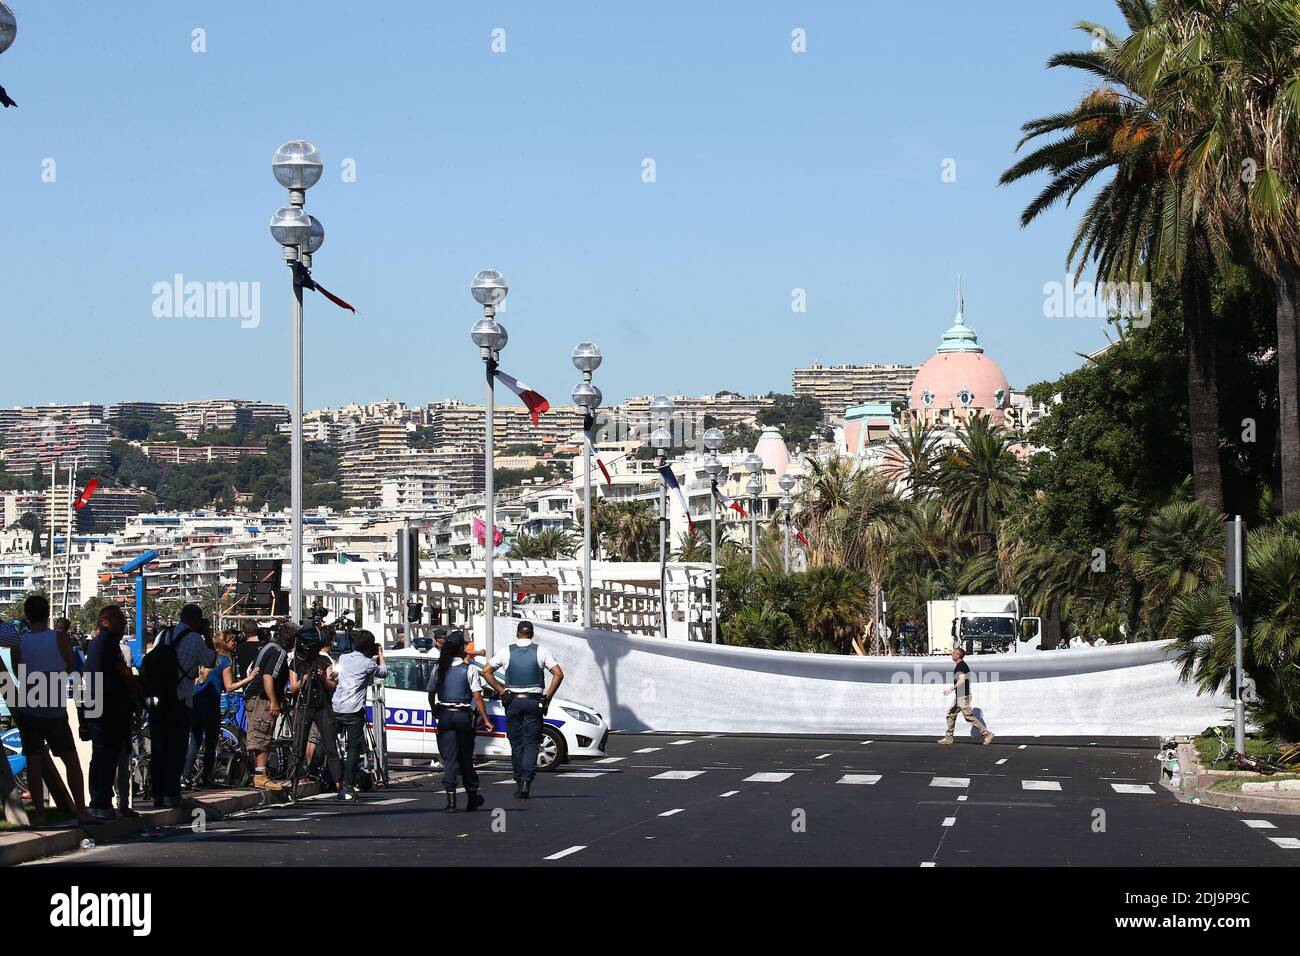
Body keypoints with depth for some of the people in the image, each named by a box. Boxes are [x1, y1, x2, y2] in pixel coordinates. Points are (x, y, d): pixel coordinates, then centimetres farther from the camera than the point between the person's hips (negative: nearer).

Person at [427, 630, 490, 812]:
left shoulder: (439, 669, 3)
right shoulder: (469, 670, -7)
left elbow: (431, 694, 9)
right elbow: (477, 697, -10)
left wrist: (436, 712, 24)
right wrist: (485, 719, -6)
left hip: (445, 716, 2)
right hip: (463, 716, -2)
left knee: (449, 759, 1)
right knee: (466, 758, 12)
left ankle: (451, 800, -9)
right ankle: (472, 798, 22)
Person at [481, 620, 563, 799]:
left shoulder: (506, 651, 2)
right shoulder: (541, 651, 0)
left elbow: (486, 672, 0)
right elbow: (558, 674, -6)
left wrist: (501, 691, 4)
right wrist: (548, 696, 0)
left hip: (513, 701, 1)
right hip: (534, 702, -1)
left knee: (516, 743, 9)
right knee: (531, 743, 0)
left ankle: (519, 780, 9)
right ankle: (526, 779, -16)